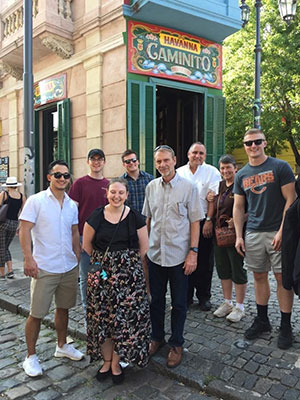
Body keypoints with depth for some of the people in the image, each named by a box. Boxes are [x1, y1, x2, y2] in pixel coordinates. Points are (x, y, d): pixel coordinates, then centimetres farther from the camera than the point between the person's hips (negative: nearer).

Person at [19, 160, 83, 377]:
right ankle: (31, 357, 21)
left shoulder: (72, 205, 8)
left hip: (69, 267, 5)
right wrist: (29, 259, -19)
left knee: (63, 308, 18)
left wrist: (78, 259, 11)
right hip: (44, 268, -5)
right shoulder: (36, 201, -7)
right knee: (36, 314, 3)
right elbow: (25, 231, -11)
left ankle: (62, 345, 36)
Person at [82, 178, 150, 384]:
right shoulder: (96, 216, 0)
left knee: (125, 318, 2)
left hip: (130, 274, -1)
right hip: (102, 273, 1)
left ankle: (116, 363, 22)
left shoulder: (135, 218, -2)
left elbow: (144, 250, 1)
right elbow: (87, 245, 10)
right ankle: (107, 360, 27)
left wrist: (146, 279, 1)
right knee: (102, 317, 7)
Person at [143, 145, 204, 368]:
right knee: (156, 300, 16)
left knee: (179, 304, 9)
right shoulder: (151, 187, 5)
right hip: (155, 254, 4)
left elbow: (195, 222, -6)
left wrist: (193, 252, -11)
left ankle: (176, 344, 28)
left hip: (179, 256, -3)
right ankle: (157, 337, 36)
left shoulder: (189, 188, -7)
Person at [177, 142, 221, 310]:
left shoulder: (212, 172, 0)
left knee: (205, 261, 4)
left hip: (204, 221, -2)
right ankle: (186, 295, 20)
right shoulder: (179, 172, 9)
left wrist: (209, 220, -13)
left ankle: (204, 296, 18)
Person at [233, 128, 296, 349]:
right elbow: (238, 207, 12)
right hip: (253, 233, 4)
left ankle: (286, 326, 15)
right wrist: (239, 236, 5)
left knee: (282, 277, 1)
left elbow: (290, 200, -7)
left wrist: (282, 231, -14)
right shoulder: (241, 175, 10)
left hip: (277, 232, -4)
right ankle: (262, 320, 26)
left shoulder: (280, 167, -3)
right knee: (259, 276, 12)